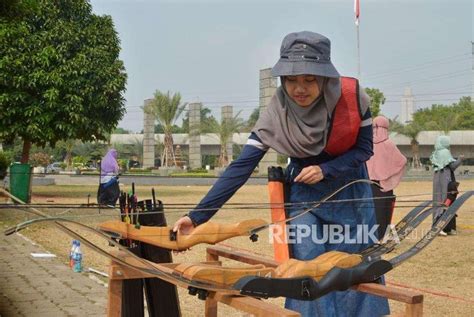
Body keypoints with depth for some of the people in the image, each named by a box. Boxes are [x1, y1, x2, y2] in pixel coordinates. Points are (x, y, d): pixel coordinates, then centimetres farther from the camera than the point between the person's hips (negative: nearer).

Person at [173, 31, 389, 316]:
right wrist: (197, 215, -31)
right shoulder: (276, 116, -23)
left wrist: (325, 170, -25)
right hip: (305, 195, 0)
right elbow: (240, 168, -25)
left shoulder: (352, 97, -23)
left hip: (351, 194, 0)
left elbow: (365, 148, -9)